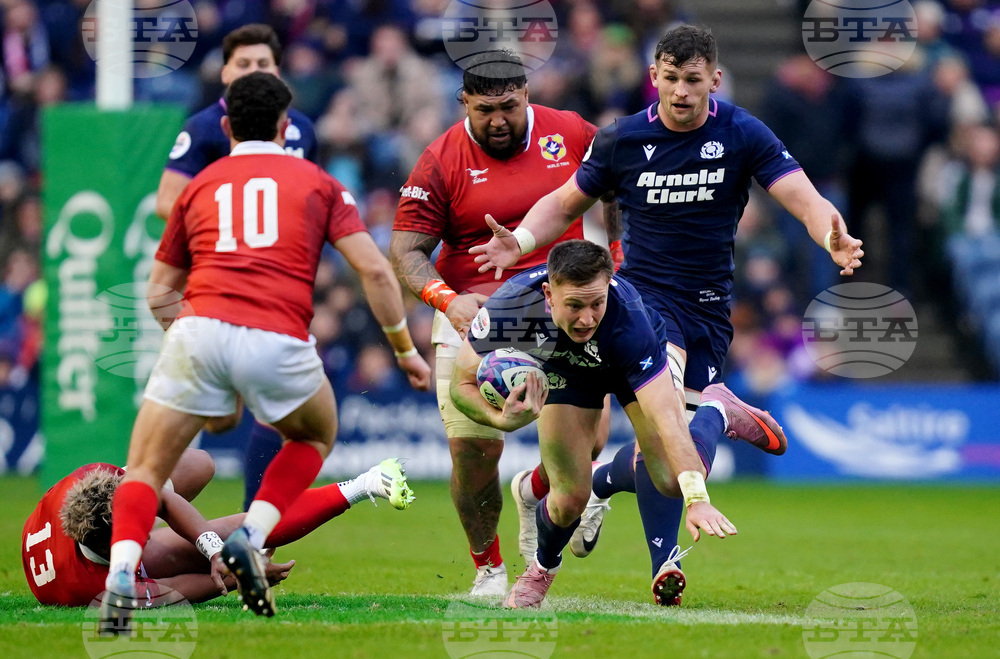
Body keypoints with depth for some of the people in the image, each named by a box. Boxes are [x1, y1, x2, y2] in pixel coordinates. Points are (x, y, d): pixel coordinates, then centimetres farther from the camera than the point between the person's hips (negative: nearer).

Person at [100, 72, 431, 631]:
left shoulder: (199, 186, 24)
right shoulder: (318, 183, 19)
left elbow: (160, 292, 26)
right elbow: (373, 269, 10)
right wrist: (405, 349, 19)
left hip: (199, 331, 1)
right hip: (279, 342, -1)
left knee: (146, 469, 11)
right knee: (316, 437, 30)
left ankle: (121, 574, -17)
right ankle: (251, 539, 8)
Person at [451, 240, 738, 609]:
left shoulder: (628, 319, -44)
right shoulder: (512, 304, -37)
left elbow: (666, 418, -47)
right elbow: (462, 383, -24)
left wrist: (697, 500, -57)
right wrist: (501, 420, -45)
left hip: (632, 361, -1)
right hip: (565, 369, 1)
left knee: (673, 480, -19)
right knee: (570, 499, -8)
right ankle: (542, 569, 29)